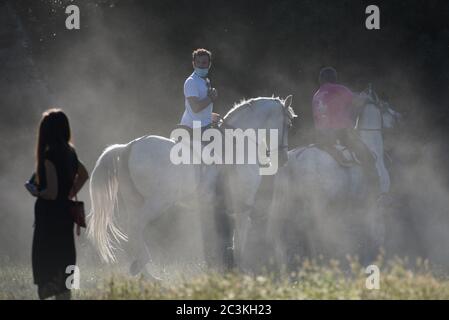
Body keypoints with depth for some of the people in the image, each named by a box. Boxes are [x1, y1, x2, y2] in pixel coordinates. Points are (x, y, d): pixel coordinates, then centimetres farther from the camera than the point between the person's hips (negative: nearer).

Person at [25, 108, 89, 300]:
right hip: (65, 214, 9)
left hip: (49, 217, -8)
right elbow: (83, 174, 26)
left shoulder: (49, 155, -18)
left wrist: (36, 192, -4)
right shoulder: (69, 152, 7)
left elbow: (51, 193, -22)